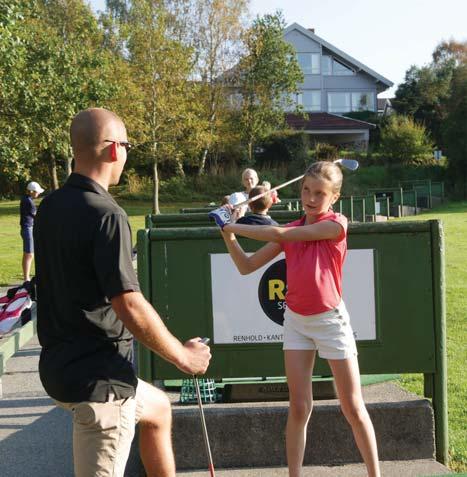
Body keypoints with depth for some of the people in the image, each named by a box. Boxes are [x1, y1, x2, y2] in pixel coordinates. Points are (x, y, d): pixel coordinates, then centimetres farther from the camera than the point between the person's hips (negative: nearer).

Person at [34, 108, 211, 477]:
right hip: (98, 377, -9)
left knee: (158, 409, 28)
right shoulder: (106, 215, -22)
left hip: (63, 365, 9)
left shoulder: (51, 207, 5)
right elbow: (130, 307, -25)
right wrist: (183, 356, -12)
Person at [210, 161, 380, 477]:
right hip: (296, 321, 4)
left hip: (330, 320, -4)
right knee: (299, 408, 5)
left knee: (354, 408, 6)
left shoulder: (336, 224, -11)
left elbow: (280, 234, -19)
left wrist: (234, 226, -14)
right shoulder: (291, 231, 5)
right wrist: (229, 235, -12)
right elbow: (247, 266, 3)